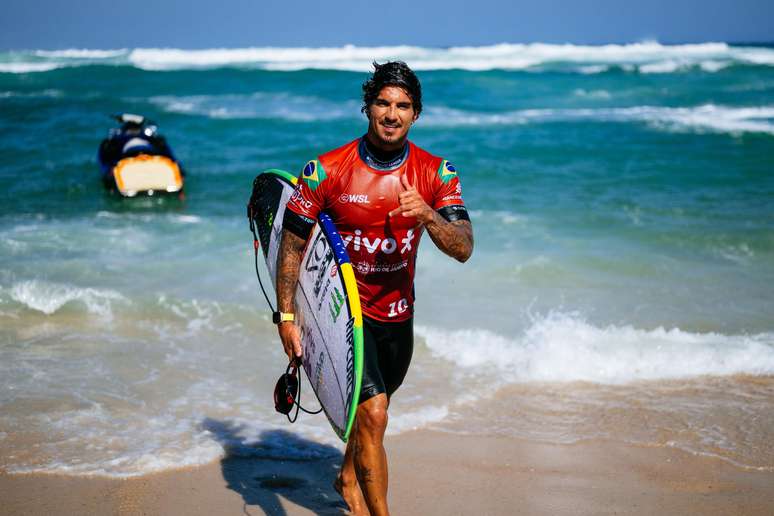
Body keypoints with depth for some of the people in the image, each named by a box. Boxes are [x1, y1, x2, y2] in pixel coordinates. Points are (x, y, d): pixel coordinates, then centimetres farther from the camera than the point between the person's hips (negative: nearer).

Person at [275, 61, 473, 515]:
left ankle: (349, 479, 52)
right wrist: (286, 317, -8)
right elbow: (293, 243, -6)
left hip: (397, 312, 4)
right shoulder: (327, 170, -14)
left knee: (372, 409, 23)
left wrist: (427, 214, -34)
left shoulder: (436, 173, -8)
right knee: (373, 413, -18)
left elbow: (463, 249, -15)